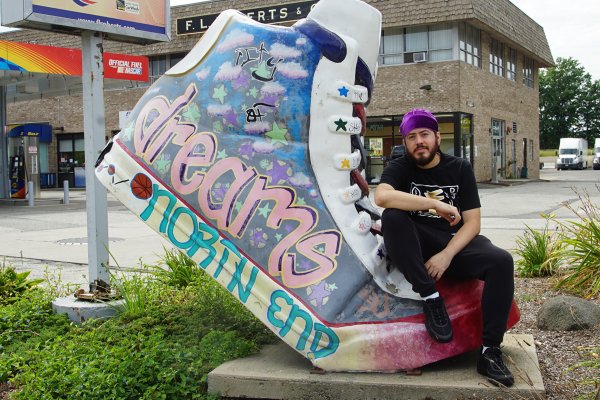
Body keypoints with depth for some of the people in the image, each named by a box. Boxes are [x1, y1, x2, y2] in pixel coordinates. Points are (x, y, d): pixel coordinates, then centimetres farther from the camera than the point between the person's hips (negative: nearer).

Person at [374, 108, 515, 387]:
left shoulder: (460, 168, 6)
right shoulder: (399, 168, 0)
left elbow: (472, 222, -2)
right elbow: (381, 196, -25)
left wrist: (447, 255, -19)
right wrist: (436, 204, -27)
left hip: (454, 244, 2)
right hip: (413, 248, -1)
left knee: (501, 261, -26)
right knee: (391, 216, -31)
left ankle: (490, 352, -21)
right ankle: (430, 298, -28)